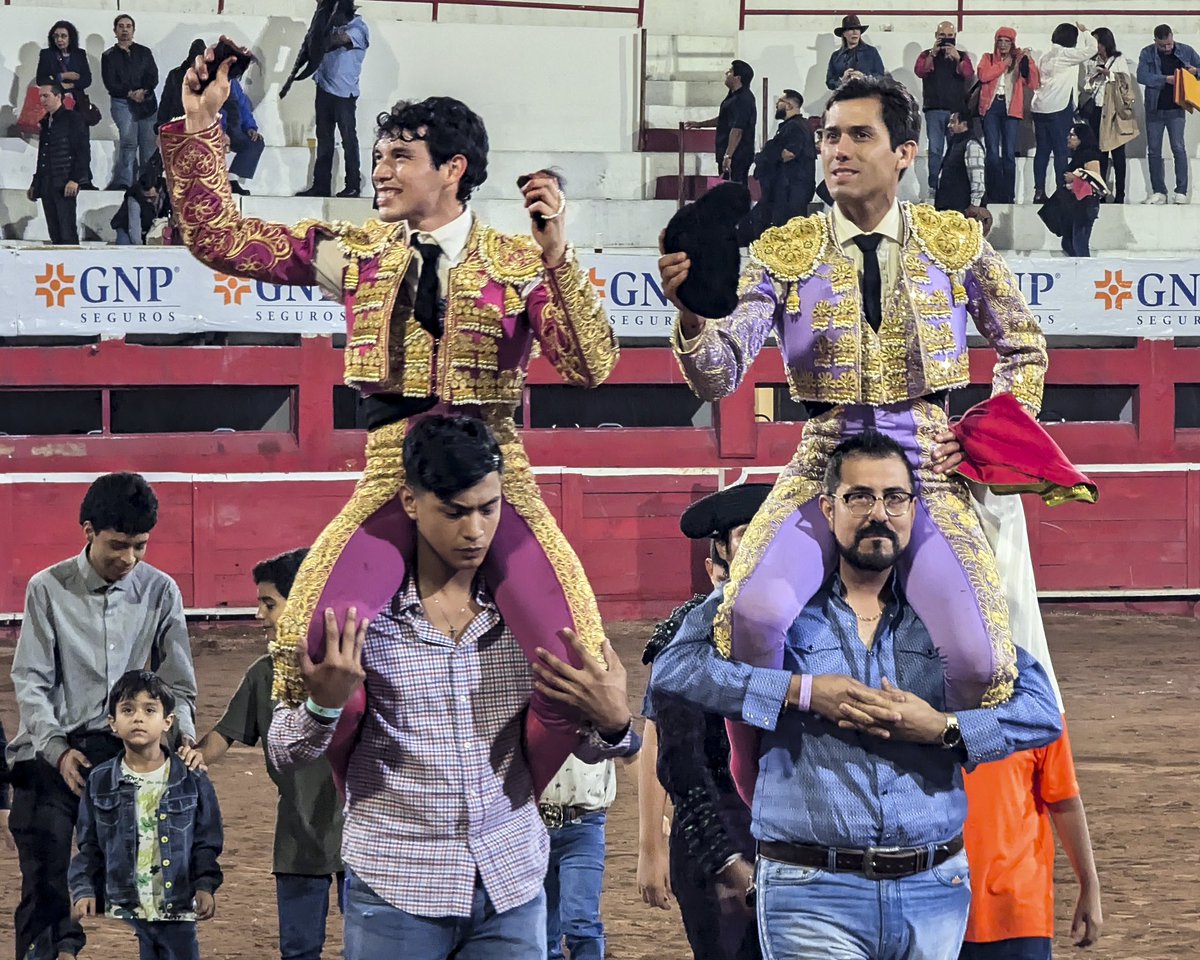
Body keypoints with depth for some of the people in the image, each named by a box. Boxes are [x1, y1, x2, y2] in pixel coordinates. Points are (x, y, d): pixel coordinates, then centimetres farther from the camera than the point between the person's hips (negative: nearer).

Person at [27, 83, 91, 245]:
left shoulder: (73, 119, -2)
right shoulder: (46, 122, 20)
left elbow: (83, 151, -8)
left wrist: (75, 180, -16)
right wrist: (36, 183, 18)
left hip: (65, 184, -7)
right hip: (47, 186, 7)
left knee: (67, 233, -12)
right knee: (55, 234, 4)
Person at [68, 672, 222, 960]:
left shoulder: (192, 782, 3)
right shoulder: (100, 782, 5)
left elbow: (206, 844, 7)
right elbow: (89, 848, 8)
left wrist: (205, 886, -8)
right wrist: (83, 891, -5)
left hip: (178, 914, 0)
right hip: (123, 912, 0)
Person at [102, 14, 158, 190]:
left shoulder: (144, 53, 15)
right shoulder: (109, 56, 10)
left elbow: (153, 78, 5)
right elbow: (110, 84, 1)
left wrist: (143, 91, -15)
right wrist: (130, 94, -13)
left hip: (146, 102, 3)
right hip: (122, 103, -3)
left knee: (148, 145, -2)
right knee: (129, 139, -20)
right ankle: (124, 181, -23)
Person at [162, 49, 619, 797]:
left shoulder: (520, 263, 2)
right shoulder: (356, 254, 10)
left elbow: (592, 364, -10)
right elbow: (218, 238, 9)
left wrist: (556, 252, -20)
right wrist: (200, 125, 2)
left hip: (497, 480, -2)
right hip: (392, 480, 2)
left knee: (576, 674, -19)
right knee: (308, 648, -21)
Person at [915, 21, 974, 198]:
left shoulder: (962, 56, 14)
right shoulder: (927, 55, 14)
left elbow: (969, 75, -4)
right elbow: (920, 71, -5)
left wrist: (957, 59, -21)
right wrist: (932, 54, -18)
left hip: (957, 109, 0)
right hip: (934, 109, 0)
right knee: (935, 149, -6)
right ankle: (933, 186, -6)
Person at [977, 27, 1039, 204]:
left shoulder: (1019, 62, 13)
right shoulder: (988, 58, 14)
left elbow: (1033, 84, 2)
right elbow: (983, 75, -7)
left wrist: (1029, 62, -8)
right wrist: (1004, 64, -4)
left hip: (1011, 108, 0)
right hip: (991, 106, 0)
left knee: (1009, 154, -2)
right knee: (993, 153, -5)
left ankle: (1008, 196, -1)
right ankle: (994, 195, -3)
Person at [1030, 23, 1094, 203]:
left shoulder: (1045, 56, 15)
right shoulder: (1065, 54, -7)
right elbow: (1091, 50, -10)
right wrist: (1084, 32, 7)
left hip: (1040, 107, 7)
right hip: (1059, 108, -7)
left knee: (1042, 150, 7)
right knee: (1061, 151, -4)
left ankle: (1039, 192, 6)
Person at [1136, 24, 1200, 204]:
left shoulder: (1186, 51, 3)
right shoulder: (1147, 53, 0)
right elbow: (1142, 76, -13)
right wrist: (1166, 79, -20)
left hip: (1176, 109, -1)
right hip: (1154, 109, 1)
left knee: (1179, 148, -9)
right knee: (1153, 151, 3)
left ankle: (1181, 191, -5)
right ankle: (1159, 192, 10)